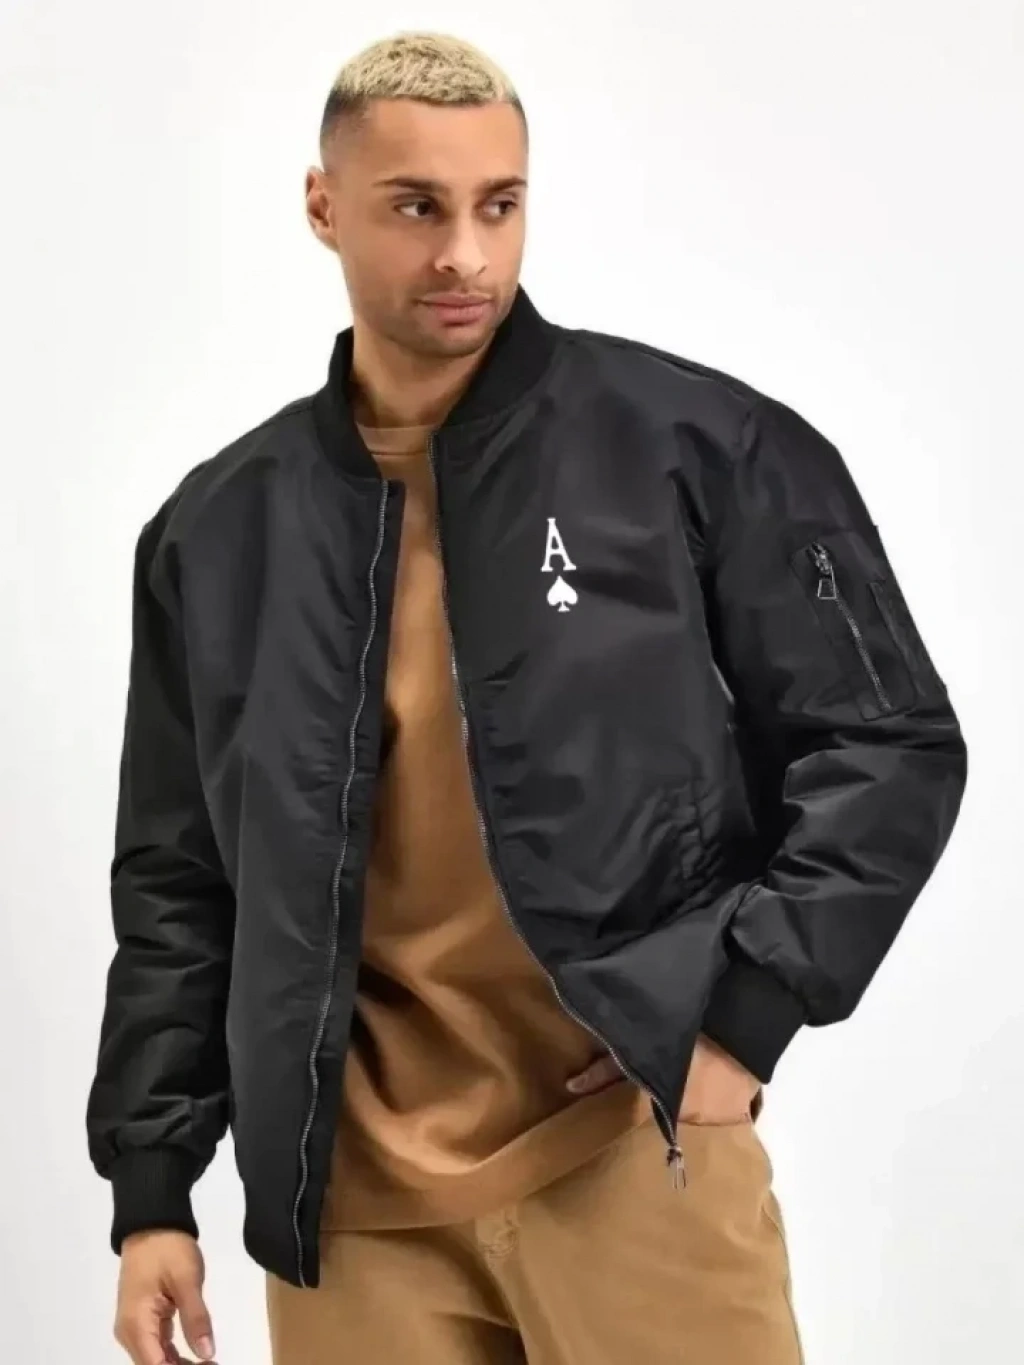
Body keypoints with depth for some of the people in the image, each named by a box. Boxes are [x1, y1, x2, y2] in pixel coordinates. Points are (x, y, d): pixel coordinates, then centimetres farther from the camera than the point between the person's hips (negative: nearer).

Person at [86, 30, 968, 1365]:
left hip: (634, 1149, -2)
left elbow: (890, 745, 0)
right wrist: (152, 1188, 7)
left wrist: (746, 1015, -8)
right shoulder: (220, 530, 6)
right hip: (355, 1198, 3)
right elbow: (178, 886, 11)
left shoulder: (699, 445, -3)